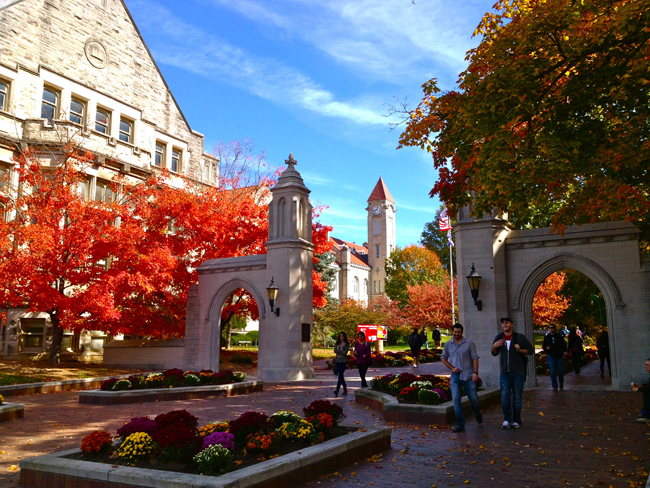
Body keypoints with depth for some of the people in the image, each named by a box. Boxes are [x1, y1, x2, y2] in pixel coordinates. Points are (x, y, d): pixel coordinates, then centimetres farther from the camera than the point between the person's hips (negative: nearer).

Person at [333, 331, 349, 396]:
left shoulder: (346, 344, -1)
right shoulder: (337, 343, 12)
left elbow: (345, 352, -11)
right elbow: (335, 351, -1)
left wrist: (338, 352, -6)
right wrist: (341, 351, -10)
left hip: (344, 361, -5)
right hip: (338, 360, 5)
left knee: (340, 375, -17)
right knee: (341, 376, 10)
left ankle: (337, 389, -25)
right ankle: (345, 389, 22)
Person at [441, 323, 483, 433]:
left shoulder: (469, 343, 0)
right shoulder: (448, 344, 7)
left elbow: (475, 358, -2)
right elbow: (443, 358, 15)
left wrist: (475, 372, -12)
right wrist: (452, 368, 1)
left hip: (468, 375, -1)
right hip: (455, 376, 2)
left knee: (473, 398, 3)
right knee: (456, 399, -6)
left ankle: (477, 414, 37)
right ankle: (460, 425, 0)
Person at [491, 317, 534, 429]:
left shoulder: (519, 337, -1)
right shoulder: (499, 338, 8)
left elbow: (531, 350, 2)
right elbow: (494, 353, 15)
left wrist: (520, 350, -16)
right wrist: (494, 346, -7)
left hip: (518, 372, -2)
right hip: (505, 372, 2)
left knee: (517, 398, 3)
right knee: (504, 397, -4)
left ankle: (516, 421, 15)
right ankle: (507, 420, 8)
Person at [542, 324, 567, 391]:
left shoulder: (559, 337, 3)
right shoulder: (546, 337, 6)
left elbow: (564, 346, 6)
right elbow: (543, 346, 12)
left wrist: (561, 352, -12)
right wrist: (546, 348, -12)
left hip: (559, 357, 0)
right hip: (550, 357, 0)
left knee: (560, 371, 6)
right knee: (553, 372, -7)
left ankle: (561, 383, 33)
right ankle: (554, 386, 0)